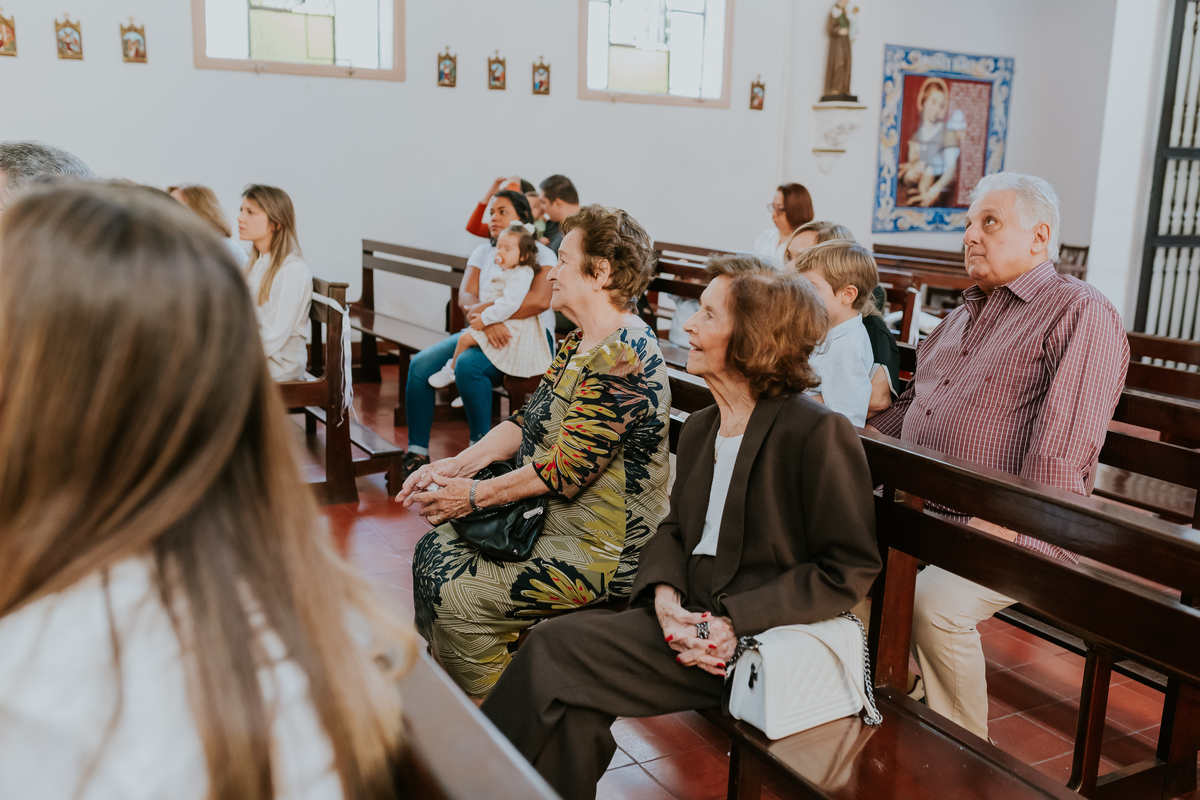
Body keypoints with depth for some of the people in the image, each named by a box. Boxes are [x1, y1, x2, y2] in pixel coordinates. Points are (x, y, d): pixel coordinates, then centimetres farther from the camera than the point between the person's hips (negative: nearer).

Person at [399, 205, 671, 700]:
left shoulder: (623, 357, -23)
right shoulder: (578, 344, 11)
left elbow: (567, 467, -25)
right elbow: (527, 423, 12)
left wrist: (475, 494, -15)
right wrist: (457, 465, -1)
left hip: (602, 552, -10)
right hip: (549, 520, 10)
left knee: (455, 596, -15)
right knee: (434, 550, 8)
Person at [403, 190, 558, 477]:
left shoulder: (541, 254, -1)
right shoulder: (483, 252, 15)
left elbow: (540, 300, -20)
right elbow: (465, 296, -1)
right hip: (483, 333, 6)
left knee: (468, 365, -34)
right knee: (420, 364, -13)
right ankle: (416, 452, -9)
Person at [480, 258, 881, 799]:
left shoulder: (820, 434, -13)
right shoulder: (699, 430, 11)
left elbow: (850, 572, -12)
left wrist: (735, 621, -18)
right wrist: (664, 595, -7)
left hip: (764, 642, -7)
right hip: (694, 621, 7)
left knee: (552, 649, -17)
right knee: (574, 710, -18)